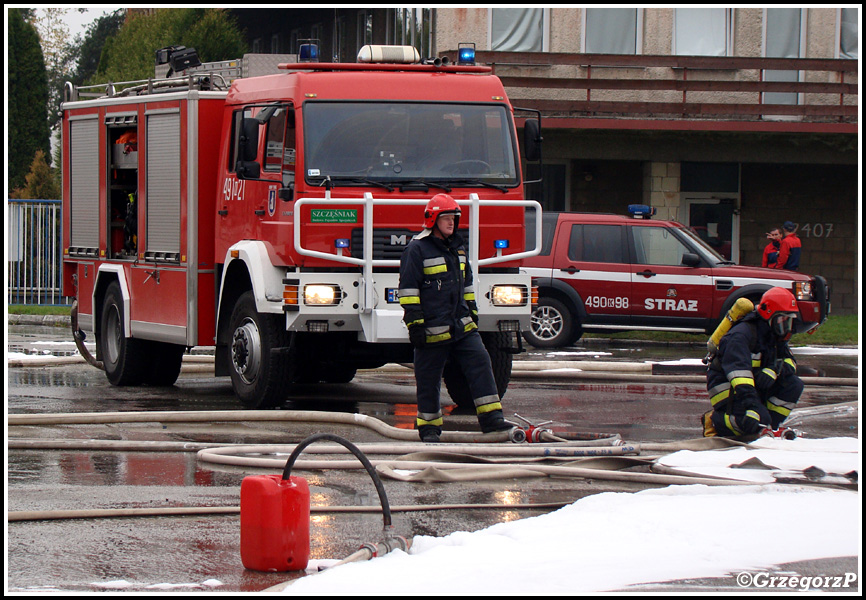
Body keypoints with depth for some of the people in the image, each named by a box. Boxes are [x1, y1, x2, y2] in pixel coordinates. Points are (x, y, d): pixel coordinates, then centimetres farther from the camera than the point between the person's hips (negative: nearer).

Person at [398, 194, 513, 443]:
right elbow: (408, 288, -11)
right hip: (432, 327, -6)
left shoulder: (457, 247, 16)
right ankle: (428, 426, 12)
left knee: (480, 363, -6)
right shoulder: (417, 249, -7)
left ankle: (491, 418, -7)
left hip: (461, 326, 6)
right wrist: (414, 323, -15)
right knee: (429, 378, 1)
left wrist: (472, 311, 24)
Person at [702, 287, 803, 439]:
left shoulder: (775, 336, 5)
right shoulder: (742, 335, -25)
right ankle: (714, 421, -10)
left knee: (794, 384, -10)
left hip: (755, 383, 8)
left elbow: (789, 362, 4)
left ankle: (771, 426, -3)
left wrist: (774, 370, -23)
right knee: (760, 418, -32)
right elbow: (739, 370, -37)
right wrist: (751, 408, -49)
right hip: (725, 386, -8)